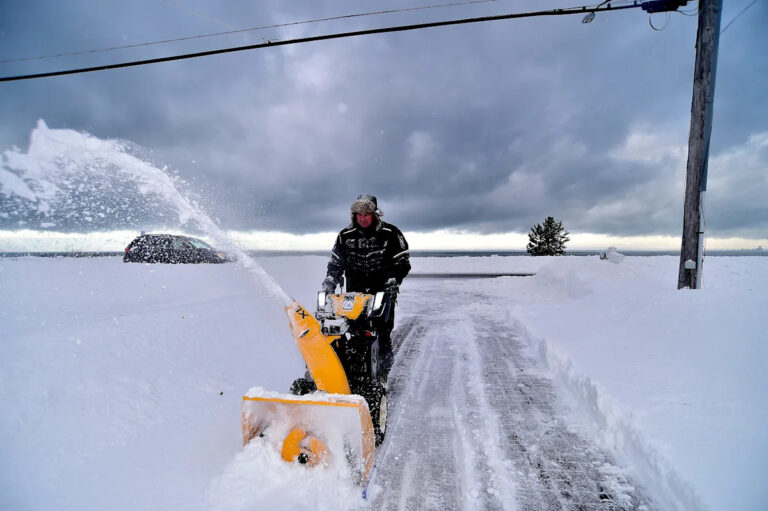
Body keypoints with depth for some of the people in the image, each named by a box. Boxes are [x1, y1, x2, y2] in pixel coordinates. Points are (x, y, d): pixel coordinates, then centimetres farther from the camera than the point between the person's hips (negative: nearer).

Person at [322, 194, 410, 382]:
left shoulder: (391, 234, -1)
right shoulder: (345, 236, 7)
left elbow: (403, 264, 3)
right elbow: (335, 265, 14)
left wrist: (392, 283, -11)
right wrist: (328, 286, 1)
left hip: (383, 294, -2)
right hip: (353, 294, 2)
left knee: (383, 337, -5)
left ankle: (381, 379, 6)